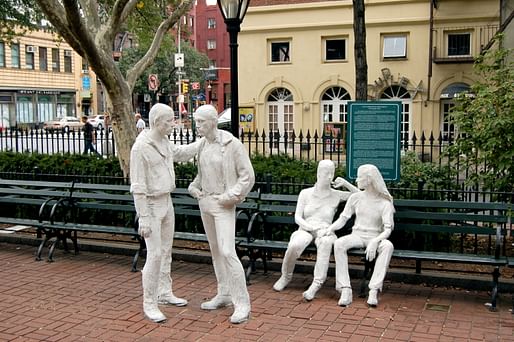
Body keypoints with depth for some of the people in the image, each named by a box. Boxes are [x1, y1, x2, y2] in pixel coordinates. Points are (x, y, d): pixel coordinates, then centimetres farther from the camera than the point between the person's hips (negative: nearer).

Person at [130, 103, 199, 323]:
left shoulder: (161, 141, 3)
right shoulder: (140, 148, -23)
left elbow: (180, 154, 23)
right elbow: (138, 186, -22)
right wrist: (143, 219, -23)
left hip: (166, 202, 9)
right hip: (150, 207, -8)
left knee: (166, 250, 16)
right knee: (155, 255, -8)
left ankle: (164, 293, 30)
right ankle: (149, 305, 4)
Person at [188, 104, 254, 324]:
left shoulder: (232, 144, -16)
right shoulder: (203, 145, 7)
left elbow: (248, 176, -14)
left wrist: (229, 197, -21)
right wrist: (194, 188, 1)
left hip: (223, 205, -8)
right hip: (205, 202, 8)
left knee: (227, 252, -14)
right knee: (216, 250, 14)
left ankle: (242, 304, -7)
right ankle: (224, 295, 25)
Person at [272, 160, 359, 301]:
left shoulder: (336, 195, 12)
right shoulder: (305, 193, 12)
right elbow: (297, 218, 5)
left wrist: (346, 183, 4)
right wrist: (313, 227, -12)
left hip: (324, 231, 0)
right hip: (305, 229, 0)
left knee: (326, 242, -39)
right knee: (294, 245, -35)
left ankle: (317, 283, -41)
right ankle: (286, 276, -7)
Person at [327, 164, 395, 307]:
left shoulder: (385, 203, -4)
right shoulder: (355, 197, 7)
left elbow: (387, 230, -12)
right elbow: (342, 219, 8)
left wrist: (375, 241, -31)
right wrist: (329, 229, -11)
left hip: (375, 238, -2)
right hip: (357, 235, 2)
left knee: (388, 246, -37)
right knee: (339, 243, -31)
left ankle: (374, 290, -36)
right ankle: (345, 290, -33)